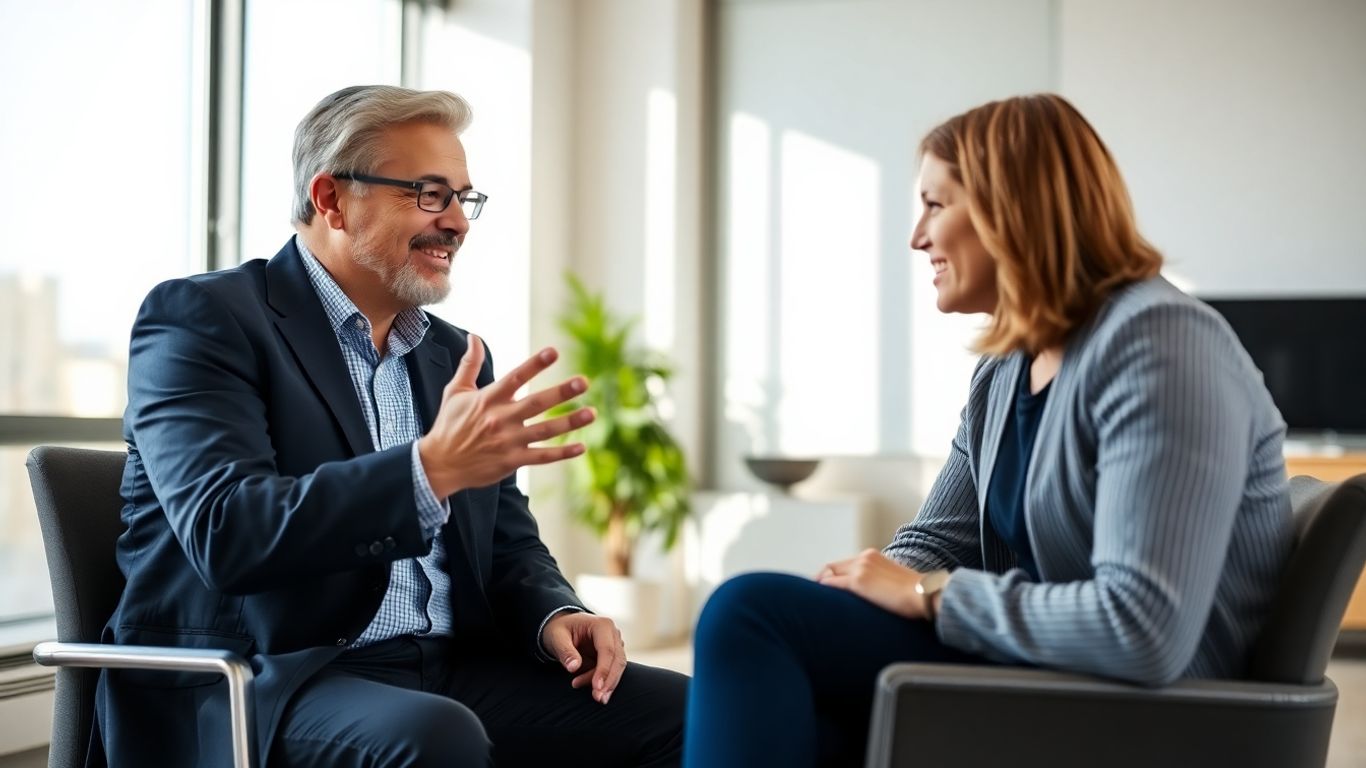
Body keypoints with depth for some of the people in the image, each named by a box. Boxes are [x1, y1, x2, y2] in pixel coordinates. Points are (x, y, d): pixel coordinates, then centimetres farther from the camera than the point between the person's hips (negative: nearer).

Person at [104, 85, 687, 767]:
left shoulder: (456, 356, 18)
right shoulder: (203, 319, -5)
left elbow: (507, 543, 20)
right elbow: (223, 531, -20)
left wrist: (555, 616, -3)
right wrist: (433, 468, -30)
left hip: (449, 676, 7)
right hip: (263, 683, -6)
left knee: (682, 713, -12)